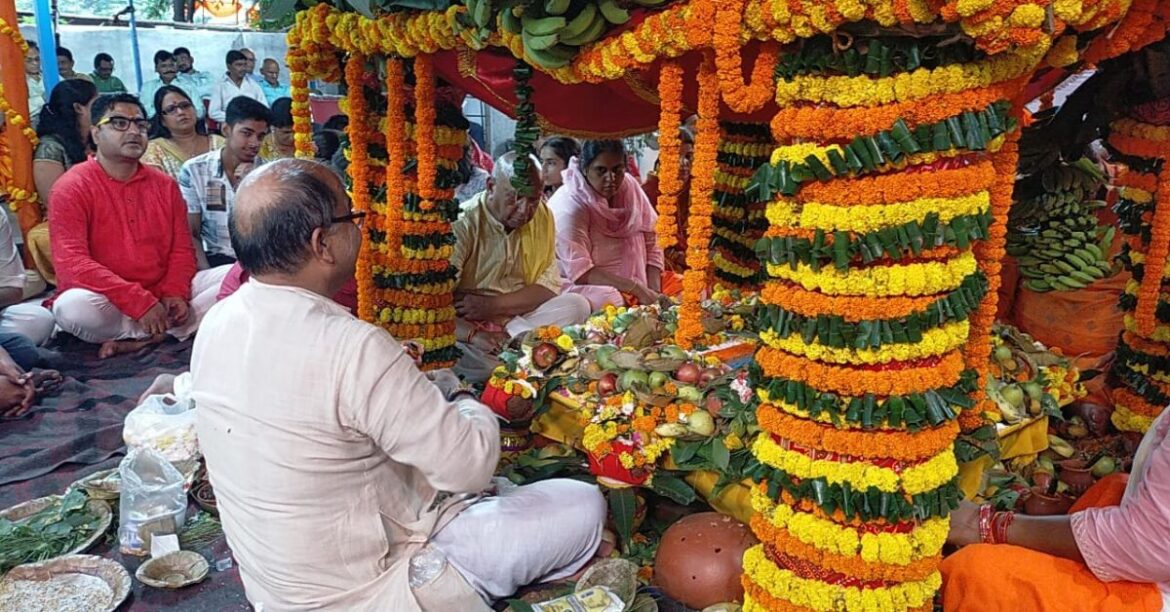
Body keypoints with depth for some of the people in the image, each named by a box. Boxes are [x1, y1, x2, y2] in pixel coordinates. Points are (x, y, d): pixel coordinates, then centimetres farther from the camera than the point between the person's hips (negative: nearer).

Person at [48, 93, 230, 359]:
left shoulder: (165, 185, 10)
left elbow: (182, 249, 9)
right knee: (72, 306, -38)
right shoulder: (72, 187, -5)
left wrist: (175, 293, -12)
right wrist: (140, 302, -22)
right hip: (108, 304, -4)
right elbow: (72, 263, -16)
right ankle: (168, 331, -13)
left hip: (163, 298, 5)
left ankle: (137, 340, -18)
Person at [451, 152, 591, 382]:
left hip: (520, 318, 5)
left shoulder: (542, 216, 2)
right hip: (467, 324, -4)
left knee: (577, 305, -20)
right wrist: (472, 334, -37)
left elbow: (549, 284, -2)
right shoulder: (464, 223, -15)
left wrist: (494, 305, -16)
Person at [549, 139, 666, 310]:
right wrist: (637, 289, -27)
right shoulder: (568, 206, -19)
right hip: (581, 286, -5)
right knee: (609, 300, -35)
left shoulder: (630, 187, -2)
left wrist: (654, 292, -13)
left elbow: (651, 243, 0)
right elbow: (580, 272, -23)